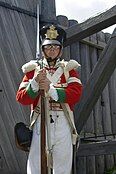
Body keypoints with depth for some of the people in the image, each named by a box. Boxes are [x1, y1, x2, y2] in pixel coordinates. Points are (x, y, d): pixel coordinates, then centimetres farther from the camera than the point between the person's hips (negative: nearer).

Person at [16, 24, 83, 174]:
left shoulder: (69, 68, 9)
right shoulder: (33, 69, 8)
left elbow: (76, 93, -9)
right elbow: (21, 98, -1)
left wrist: (51, 90, -22)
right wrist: (36, 83, -18)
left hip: (63, 125, 1)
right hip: (40, 124, 0)